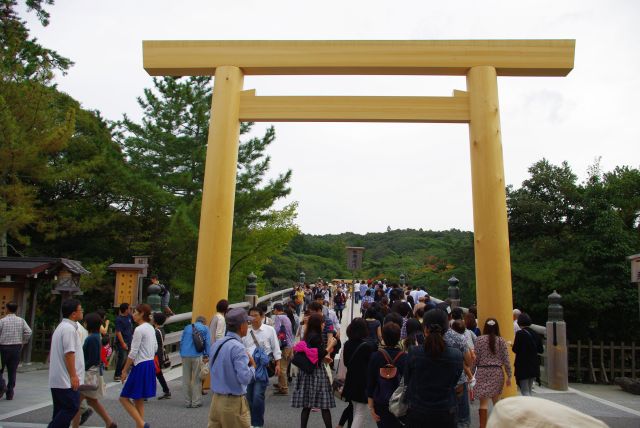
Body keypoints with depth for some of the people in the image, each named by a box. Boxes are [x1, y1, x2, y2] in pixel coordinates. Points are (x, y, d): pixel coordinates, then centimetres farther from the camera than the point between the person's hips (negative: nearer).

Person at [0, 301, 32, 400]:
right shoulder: (21, 321, 1)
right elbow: (28, 332, -6)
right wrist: (23, 342, 6)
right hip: (17, 348, 3)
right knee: (12, 371, 10)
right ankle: (10, 394, 13)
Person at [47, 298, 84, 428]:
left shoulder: (61, 327, 17)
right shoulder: (69, 329, -17)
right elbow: (69, 353, -22)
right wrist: (73, 376, -19)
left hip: (58, 379, 10)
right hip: (66, 380, -10)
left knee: (61, 410, 13)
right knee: (72, 407, -6)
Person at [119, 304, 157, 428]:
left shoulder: (139, 329, -15)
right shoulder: (151, 328, 11)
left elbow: (133, 353, -15)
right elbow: (155, 348, 17)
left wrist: (125, 370, -9)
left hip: (141, 366, -9)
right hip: (150, 364, 9)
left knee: (124, 398, 1)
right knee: (138, 399, 15)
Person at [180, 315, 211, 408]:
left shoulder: (187, 327, 17)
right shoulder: (205, 329, 7)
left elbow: (181, 342, 18)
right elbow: (207, 343, 1)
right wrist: (207, 356, 5)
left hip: (185, 356, 3)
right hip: (197, 356, -3)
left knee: (186, 379, 11)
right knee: (197, 380, 4)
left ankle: (187, 402, 15)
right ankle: (196, 402, 6)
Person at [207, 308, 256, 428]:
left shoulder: (216, 344, 4)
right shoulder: (238, 348, -20)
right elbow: (245, 378, -25)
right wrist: (253, 366, -5)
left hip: (216, 400, 7)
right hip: (233, 402, -7)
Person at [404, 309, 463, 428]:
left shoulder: (414, 353, -16)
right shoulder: (456, 355, -13)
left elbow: (406, 381, -1)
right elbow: (454, 383, 3)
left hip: (417, 413, 0)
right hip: (446, 413, 1)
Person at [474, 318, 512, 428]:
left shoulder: (479, 339, -3)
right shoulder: (501, 341, 1)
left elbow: (476, 358, -3)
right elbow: (506, 360, 1)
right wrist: (509, 376, 9)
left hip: (483, 372, -2)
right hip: (497, 372, 2)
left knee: (484, 402, -2)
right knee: (496, 400, 17)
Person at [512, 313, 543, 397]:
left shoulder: (520, 333, -14)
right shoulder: (534, 334, 3)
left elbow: (515, 349, -16)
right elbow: (541, 350, 7)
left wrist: (512, 345, 4)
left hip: (523, 366, -6)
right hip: (534, 367, 6)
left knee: (524, 391, 1)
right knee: (528, 390, 19)